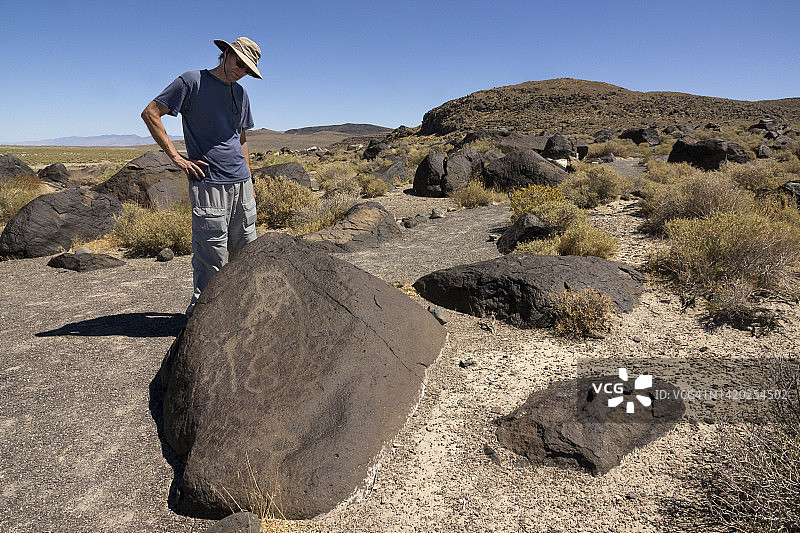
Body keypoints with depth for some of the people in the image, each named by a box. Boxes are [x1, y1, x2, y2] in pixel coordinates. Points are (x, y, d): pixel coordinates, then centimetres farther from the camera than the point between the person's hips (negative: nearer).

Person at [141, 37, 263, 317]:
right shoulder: (192, 81, -1)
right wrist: (176, 157, -9)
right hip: (208, 184, -6)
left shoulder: (241, 93, 19)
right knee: (211, 255, -7)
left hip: (240, 183, 7)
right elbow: (150, 113, -4)